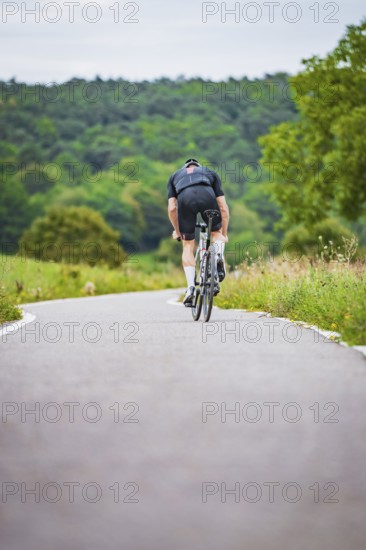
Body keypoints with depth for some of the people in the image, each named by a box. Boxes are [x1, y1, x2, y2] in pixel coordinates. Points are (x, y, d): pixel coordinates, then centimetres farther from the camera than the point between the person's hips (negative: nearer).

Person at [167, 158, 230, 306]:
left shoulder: (175, 176, 38)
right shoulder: (211, 173, 38)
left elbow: (172, 208, 25)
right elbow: (223, 207, 31)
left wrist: (177, 230, 38)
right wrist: (224, 233, 39)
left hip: (185, 198, 0)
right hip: (207, 195, 0)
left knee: (188, 247, 14)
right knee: (216, 232, 28)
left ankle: (191, 288, 2)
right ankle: (219, 255, -3)